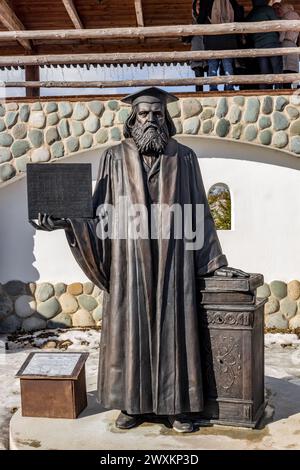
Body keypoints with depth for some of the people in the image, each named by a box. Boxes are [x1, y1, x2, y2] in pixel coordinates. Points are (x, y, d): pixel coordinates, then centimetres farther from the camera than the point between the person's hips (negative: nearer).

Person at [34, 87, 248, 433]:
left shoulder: (183, 158, 5)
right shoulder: (115, 158, 4)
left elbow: (198, 213, 6)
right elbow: (98, 211, 3)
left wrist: (215, 262, 5)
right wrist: (64, 220, -13)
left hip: (171, 263, 0)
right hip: (129, 263, 0)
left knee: (173, 330, 5)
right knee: (130, 330, 6)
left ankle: (178, 405, 20)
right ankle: (132, 404, 22)